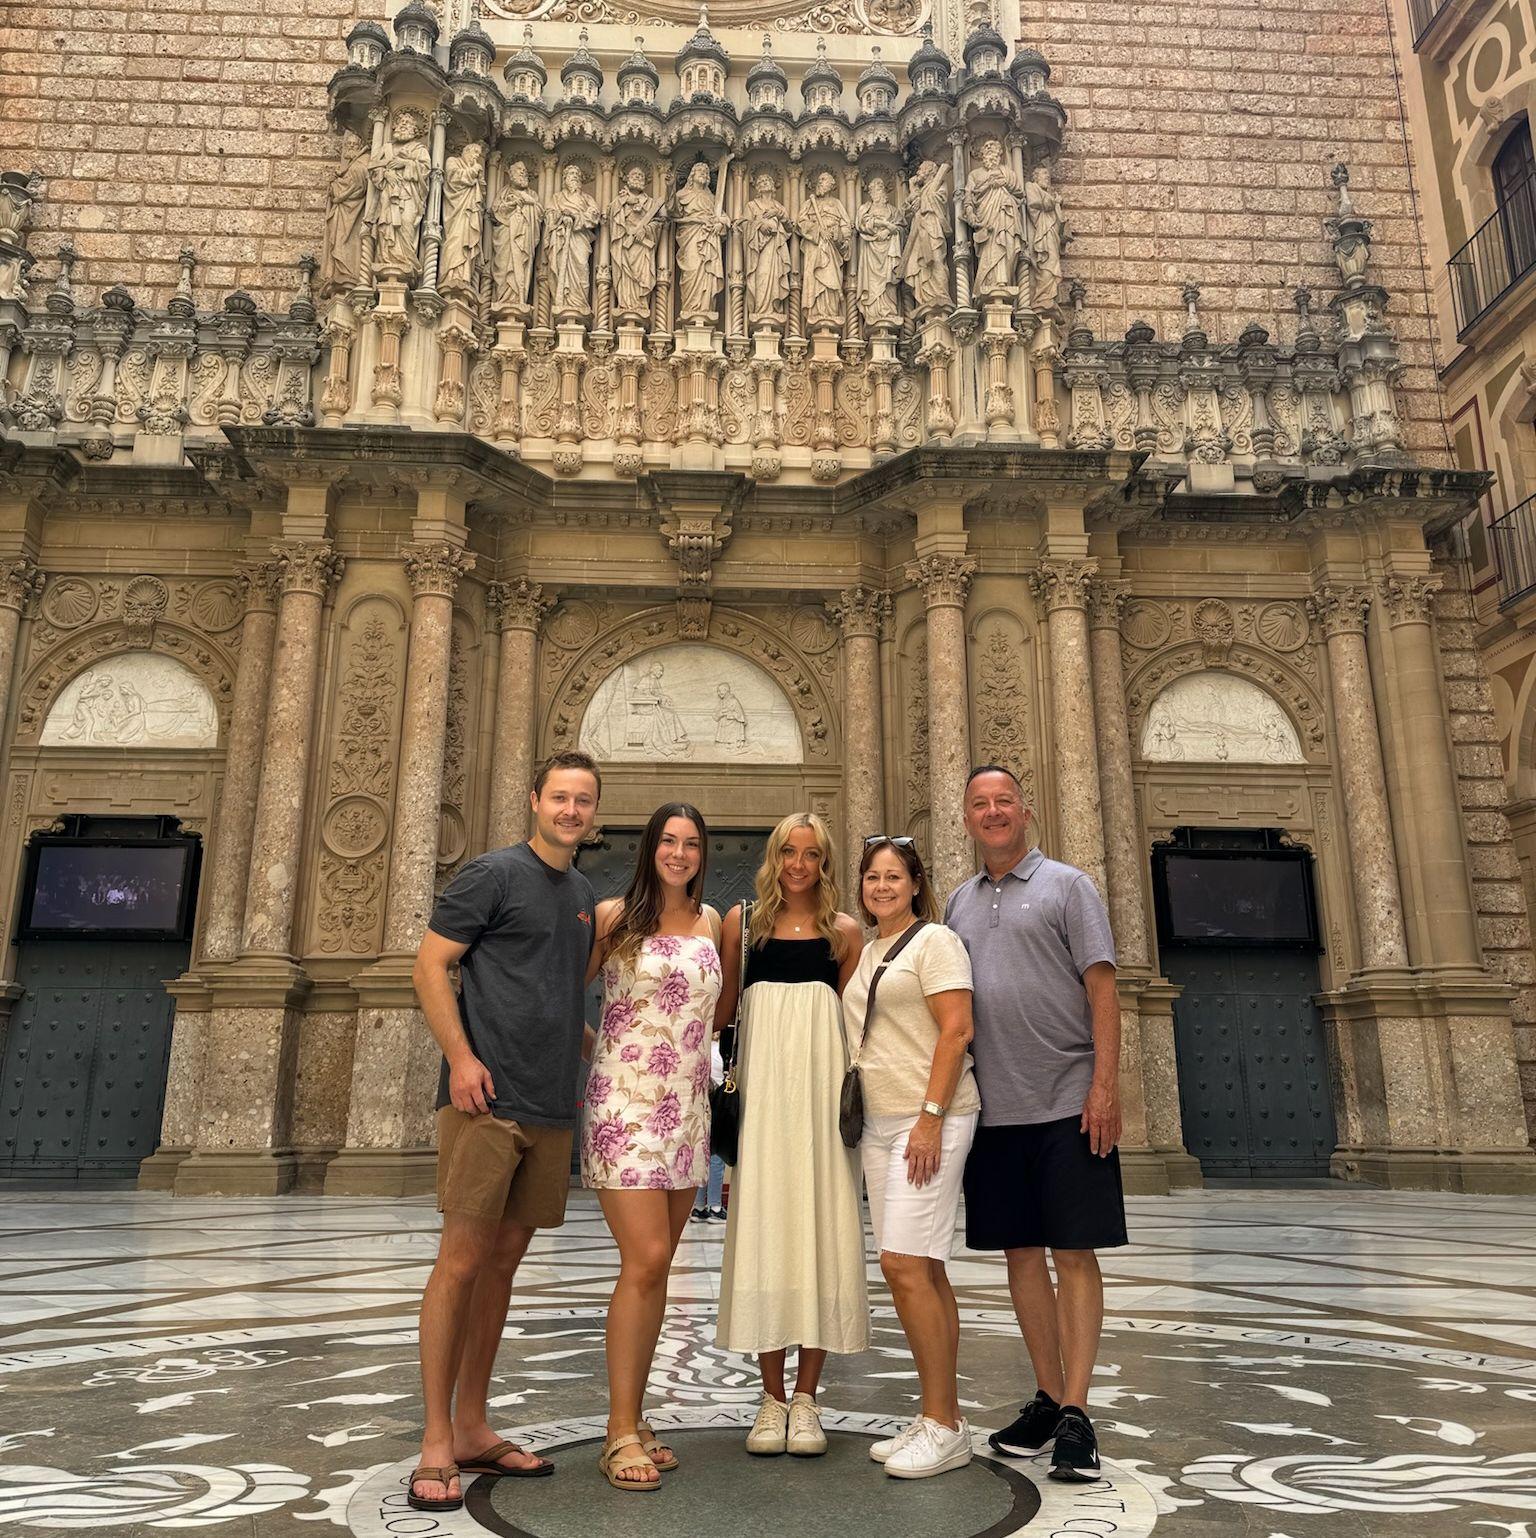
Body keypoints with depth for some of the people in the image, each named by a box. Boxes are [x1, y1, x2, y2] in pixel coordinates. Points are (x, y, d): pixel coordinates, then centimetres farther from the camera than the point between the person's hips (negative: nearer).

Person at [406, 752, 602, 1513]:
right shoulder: (494, 873, -4)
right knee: (461, 1260, -4)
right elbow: (429, 966, -7)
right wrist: (460, 1057, -16)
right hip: (487, 1103, -7)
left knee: (503, 1260, 12)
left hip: (551, 1108, 7)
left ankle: (473, 1428, 22)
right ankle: (437, 1444, 6)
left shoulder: (582, 894, 17)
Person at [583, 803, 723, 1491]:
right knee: (645, 1261, -11)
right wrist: (602, 1052, 0)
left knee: (656, 1266, 9)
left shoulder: (710, 922, 12)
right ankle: (621, 1434, 0)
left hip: (688, 1110, 5)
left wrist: (684, 1044, 12)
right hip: (625, 1105, -5)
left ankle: (632, 1419, 20)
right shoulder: (613, 916, -2)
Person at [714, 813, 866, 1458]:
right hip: (760, 1083, 0)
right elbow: (721, 1005, 12)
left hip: (822, 1085, 0)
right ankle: (772, 1397, 12)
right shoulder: (741, 920, 9)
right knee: (762, 1227, 0)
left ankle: (805, 1398, 11)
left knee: (820, 1224, -1)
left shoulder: (845, 931, 10)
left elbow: (854, 1021, 11)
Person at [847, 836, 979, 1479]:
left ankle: (942, 1426, -1)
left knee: (905, 1265, -12)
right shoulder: (865, 951, 17)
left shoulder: (934, 941, -5)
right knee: (922, 1270, 10)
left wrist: (931, 1119, -19)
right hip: (879, 1123, 8)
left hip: (930, 1119, -8)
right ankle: (944, 1417, 17)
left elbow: (956, 1031, -13)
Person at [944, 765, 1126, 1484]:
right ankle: (1047, 1397, 21)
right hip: (994, 1108, 5)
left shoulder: (1066, 885, 1)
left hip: (1067, 1102, -5)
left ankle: (1075, 1413, 4)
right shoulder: (959, 904, 15)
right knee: (1020, 1253, 9)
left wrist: (1105, 1086, -14)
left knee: (1074, 1255, -2)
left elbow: (1102, 989, -5)